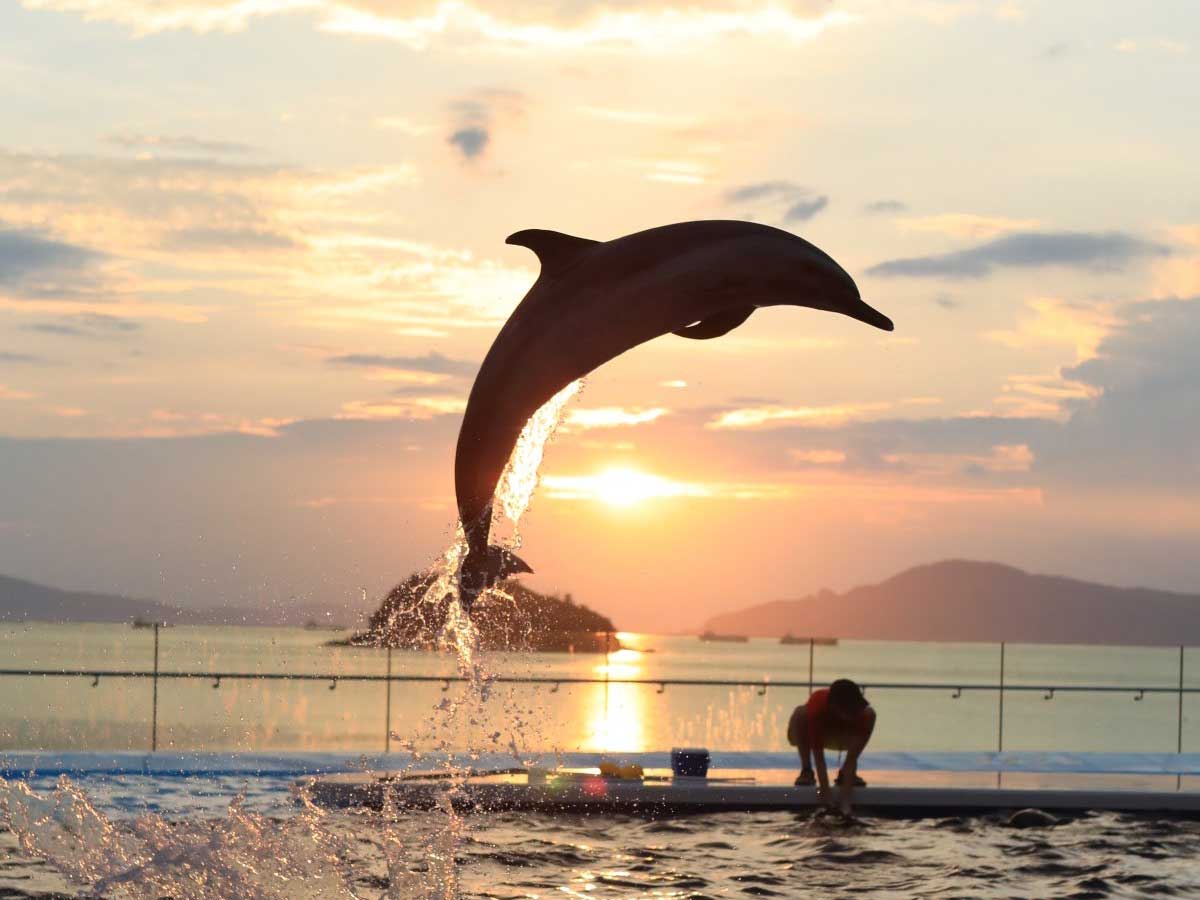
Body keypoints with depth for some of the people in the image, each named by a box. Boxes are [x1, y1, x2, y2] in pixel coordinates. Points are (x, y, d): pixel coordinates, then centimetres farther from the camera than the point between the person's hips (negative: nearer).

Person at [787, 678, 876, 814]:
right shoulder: (816, 707, -41)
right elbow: (818, 756, -40)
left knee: (870, 715, -25)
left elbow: (852, 757, -34)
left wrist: (846, 791, -41)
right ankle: (806, 770, -16)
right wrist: (825, 790, -44)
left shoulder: (861, 714, -34)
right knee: (800, 713, -36)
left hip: (840, 736, 2)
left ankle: (845, 773, -10)